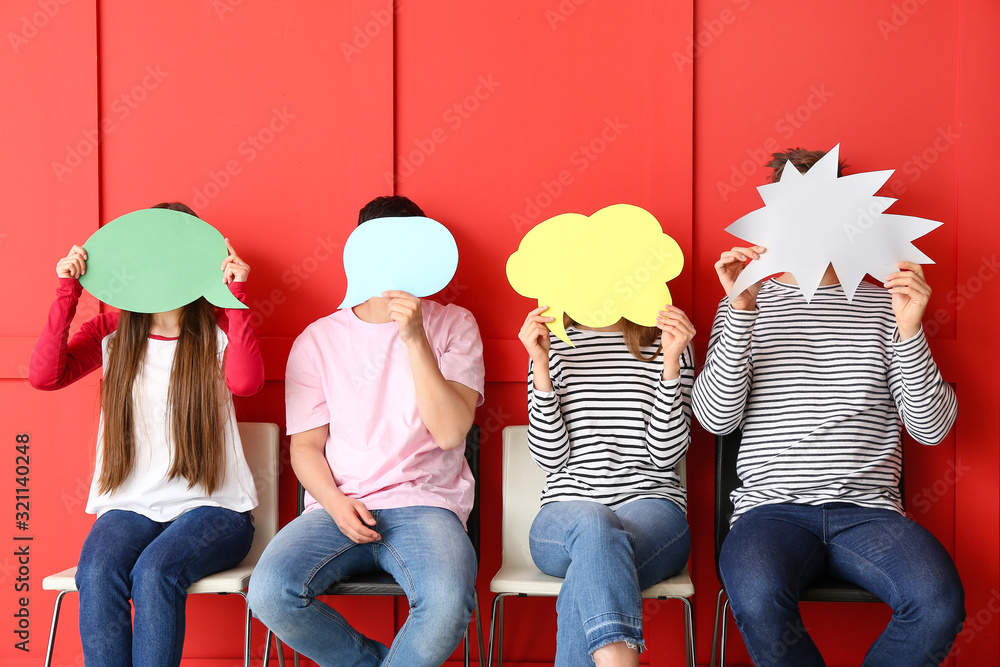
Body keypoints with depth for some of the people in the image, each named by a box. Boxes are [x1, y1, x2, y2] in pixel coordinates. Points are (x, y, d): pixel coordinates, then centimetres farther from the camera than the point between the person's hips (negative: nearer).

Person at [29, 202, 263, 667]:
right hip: (129, 506, 2)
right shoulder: (112, 331, 11)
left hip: (210, 506, -2)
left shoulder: (218, 330, 5)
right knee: (96, 575, -30)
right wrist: (67, 293, -9)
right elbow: (45, 376, -5)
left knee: (154, 572, -32)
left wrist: (237, 294, -18)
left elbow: (245, 382, -18)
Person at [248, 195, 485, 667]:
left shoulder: (453, 325, 8)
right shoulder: (317, 339, 11)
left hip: (425, 505, -2)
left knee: (449, 603, -34)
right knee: (269, 592, -27)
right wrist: (335, 503, -11)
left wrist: (414, 337, -14)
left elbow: (450, 432, -6)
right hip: (338, 508, 2)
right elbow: (305, 446, 10)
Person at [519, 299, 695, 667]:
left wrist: (671, 361, -8)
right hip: (566, 511, 0)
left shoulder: (666, 343, 12)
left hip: (652, 506, 0)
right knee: (593, 525, -39)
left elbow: (666, 454, -1)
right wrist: (540, 366, -6)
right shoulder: (553, 345, 13)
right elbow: (550, 457, 1)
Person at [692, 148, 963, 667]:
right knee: (758, 599, -34)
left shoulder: (882, 304, 13)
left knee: (939, 602, -29)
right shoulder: (745, 305, 11)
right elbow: (716, 418, -5)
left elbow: (932, 428, 4)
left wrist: (909, 331, -10)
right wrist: (742, 310, -14)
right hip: (772, 506, -1)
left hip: (868, 508, 2)